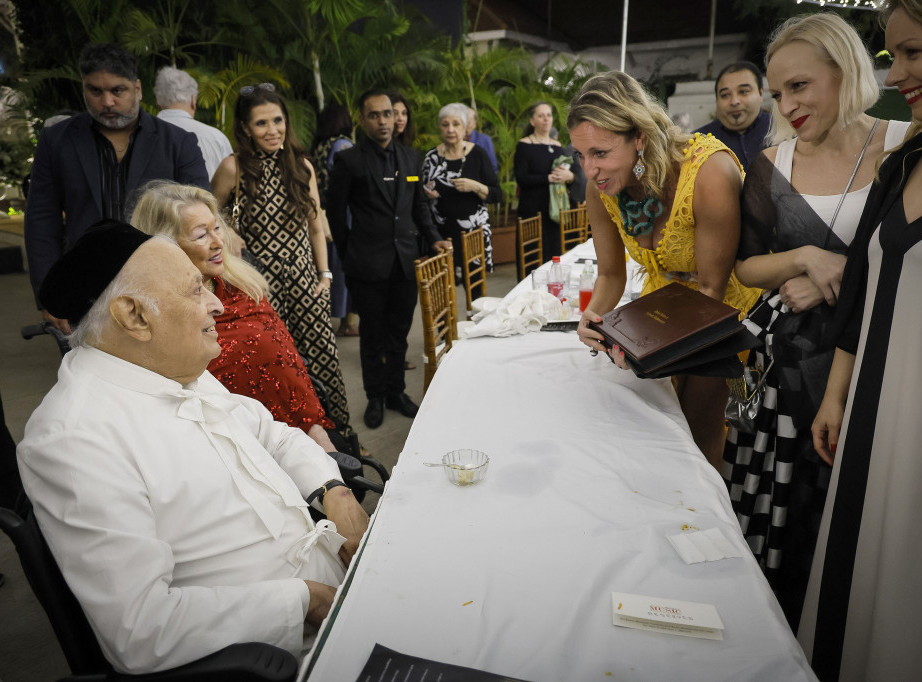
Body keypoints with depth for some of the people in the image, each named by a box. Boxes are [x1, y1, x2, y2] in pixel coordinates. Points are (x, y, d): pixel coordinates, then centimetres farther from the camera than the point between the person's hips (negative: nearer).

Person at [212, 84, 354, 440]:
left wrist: (324, 274, 8)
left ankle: (339, 435, 19)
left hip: (305, 280, 3)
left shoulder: (302, 166, 8)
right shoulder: (234, 168, -4)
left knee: (323, 358, 4)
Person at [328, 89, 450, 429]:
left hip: (405, 260, 4)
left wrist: (433, 238, 7)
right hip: (369, 264, -4)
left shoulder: (410, 157, 11)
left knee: (399, 330, 13)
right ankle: (375, 397, 23)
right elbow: (337, 214, 0)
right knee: (372, 333, 8)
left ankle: (396, 391, 29)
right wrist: (350, 256, 1)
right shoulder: (349, 160, -4)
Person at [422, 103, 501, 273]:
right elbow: (421, 195, 17)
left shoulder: (477, 154, 0)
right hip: (441, 232, 1)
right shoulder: (431, 157, 5)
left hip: (473, 231, -1)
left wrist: (476, 187, -16)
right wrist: (428, 194, -4)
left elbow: (496, 195, 0)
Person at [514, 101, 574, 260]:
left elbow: (569, 172, 16)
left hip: (555, 209, 5)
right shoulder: (524, 145, -2)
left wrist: (568, 175, -8)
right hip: (533, 209, -5)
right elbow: (521, 178, -12)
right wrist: (549, 178, -20)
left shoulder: (557, 145, 15)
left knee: (555, 252, 4)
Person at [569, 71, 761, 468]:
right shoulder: (600, 188, -18)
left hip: (725, 304, -4)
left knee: (699, 420, -2)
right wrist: (594, 315, -25)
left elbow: (711, 288, -25)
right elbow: (611, 275, -4)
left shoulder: (710, 174, -35)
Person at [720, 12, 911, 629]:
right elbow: (746, 266, 7)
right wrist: (804, 258, -12)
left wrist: (837, 284, -14)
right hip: (785, 360, 2)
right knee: (772, 506, 8)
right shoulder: (772, 166, 5)